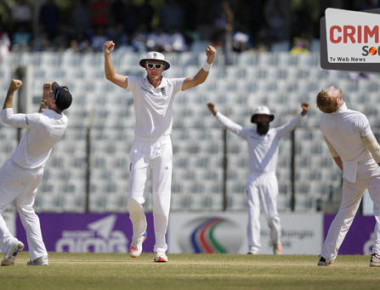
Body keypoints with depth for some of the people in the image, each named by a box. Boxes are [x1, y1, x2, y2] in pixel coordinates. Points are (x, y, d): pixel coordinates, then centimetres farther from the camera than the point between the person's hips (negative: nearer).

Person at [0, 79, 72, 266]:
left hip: (15, 171, -7)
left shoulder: (38, 121, -32)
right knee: (26, 210, 25)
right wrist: (45, 95, 5)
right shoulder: (63, 122, -10)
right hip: (36, 172, 8)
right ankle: (39, 256, 17)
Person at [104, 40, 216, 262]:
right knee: (134, 198, -8)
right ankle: (139, 234, 21)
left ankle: (160, 249, 5)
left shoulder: (172, 86, 1)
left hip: (163, 146, 0)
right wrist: (107, 55, -29)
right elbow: (111, 76, -12)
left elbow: (198, 79, -10)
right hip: (141, 146, 0)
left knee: (161, 201, -5)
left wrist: (209, 61, -28)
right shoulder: (137, 84, 1)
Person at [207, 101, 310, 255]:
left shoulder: (276, 134, 3)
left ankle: (276, 241, 24)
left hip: (269, 178, -1)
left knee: (272, 215, 0)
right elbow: (230, 124, 2)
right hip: (253, 178, 1)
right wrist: (215, 113, -10)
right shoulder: (249, 134, 7)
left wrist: (303, 113, -29)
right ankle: (253, 246, -8)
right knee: (253, 213, -7)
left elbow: (291, 125, -11)